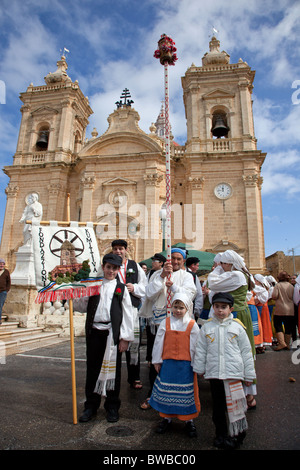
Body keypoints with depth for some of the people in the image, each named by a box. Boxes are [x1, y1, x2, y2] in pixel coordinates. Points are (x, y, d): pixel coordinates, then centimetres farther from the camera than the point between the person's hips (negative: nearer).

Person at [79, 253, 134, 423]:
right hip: (94, 332, 2)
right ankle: (91, 406, 29)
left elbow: (128, 315, 1)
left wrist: (125, 338, -5)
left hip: (112, 334, -2)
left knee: (113, 369, 8)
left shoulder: (121, 288, 4)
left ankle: (112, 407, 26)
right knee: (92, 369, 11)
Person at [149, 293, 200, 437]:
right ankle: (167, 417, 31)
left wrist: (195, 364, 0)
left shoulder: (192, 325, -3)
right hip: (167, 363, 2)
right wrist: (157, 361, 3)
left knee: (186, 392, 9)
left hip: (186, 365, -1)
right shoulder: (165, 323, 0)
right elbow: (158, 342, 3)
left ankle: (189, 420, 27)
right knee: (166, 391, 13)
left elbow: (195, 346, 0)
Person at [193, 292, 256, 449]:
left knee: (234, 405, 2)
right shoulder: (207, 327, 3)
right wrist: (199, 369, 7)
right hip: (214, 373, 2)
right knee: (217, 406, 12)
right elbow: (200, 350, 8)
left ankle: (237, 435, 24)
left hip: (233, 372, -2)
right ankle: (221, 435, 31)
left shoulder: (237, 327, 0)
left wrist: (249, 375, 6)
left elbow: (246, 351, 4)